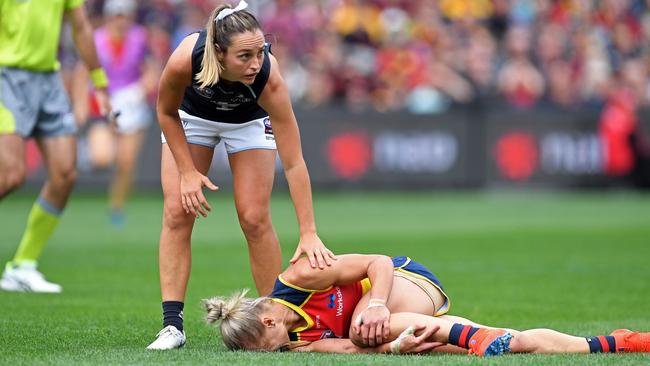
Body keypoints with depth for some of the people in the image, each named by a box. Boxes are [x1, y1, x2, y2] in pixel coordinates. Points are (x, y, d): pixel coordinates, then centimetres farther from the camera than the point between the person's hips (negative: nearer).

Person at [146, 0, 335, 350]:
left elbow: (293, 163, -38)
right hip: (192, 115, 1)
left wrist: (309, 233, -41)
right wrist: (188, 171, -16)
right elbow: (166, 113, -16)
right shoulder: (185, 59, -41)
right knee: (177, 213, -9)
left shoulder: (269, 78, -41)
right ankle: (172, 326, -8)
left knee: (255, 218, -10)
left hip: (249, 121, -1)